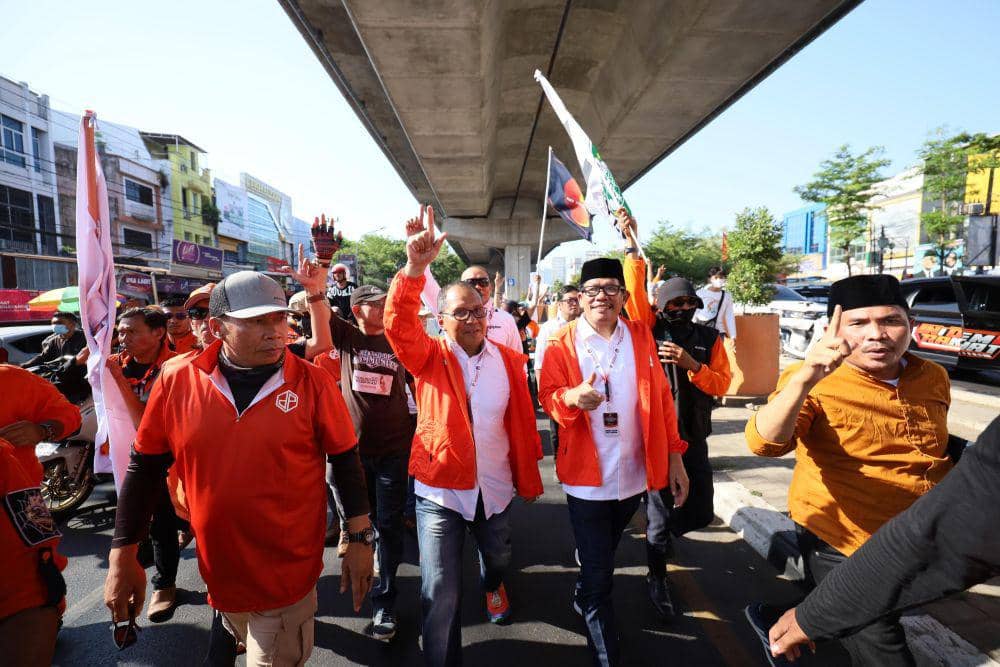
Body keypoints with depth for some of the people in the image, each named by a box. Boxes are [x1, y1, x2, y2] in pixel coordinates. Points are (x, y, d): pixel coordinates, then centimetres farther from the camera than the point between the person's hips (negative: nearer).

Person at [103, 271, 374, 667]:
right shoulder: (176, 382, -9)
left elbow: (346, 461, -7)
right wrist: (122, 558, 4)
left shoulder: (312, 383, -14)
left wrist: (360, 539, -6)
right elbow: (144, 468, 2)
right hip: (218, 568, 4)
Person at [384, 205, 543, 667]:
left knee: (498, 557, 30)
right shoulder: (428, 357, -9)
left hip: (495, 488, 4)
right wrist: (415, 268, -42)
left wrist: (528, 479, 6)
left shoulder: (509, 360, -4)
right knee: (440, 595, 1)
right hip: (439, 489, -3)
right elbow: (398, 325, -28)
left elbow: (522, 423, 0)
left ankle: (493, 586, 66)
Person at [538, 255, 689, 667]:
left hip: (634, 473, 4)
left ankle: (583, 598, 56)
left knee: (604, 555, 26)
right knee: (599, 573, 7)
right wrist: (571, 397, -34)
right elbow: (547, 396, -11)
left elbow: (661, 398, 2)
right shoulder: (562, 344, -7)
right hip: (587, 475, -3)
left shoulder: (641, 337, 1)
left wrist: (674, 456, 0)